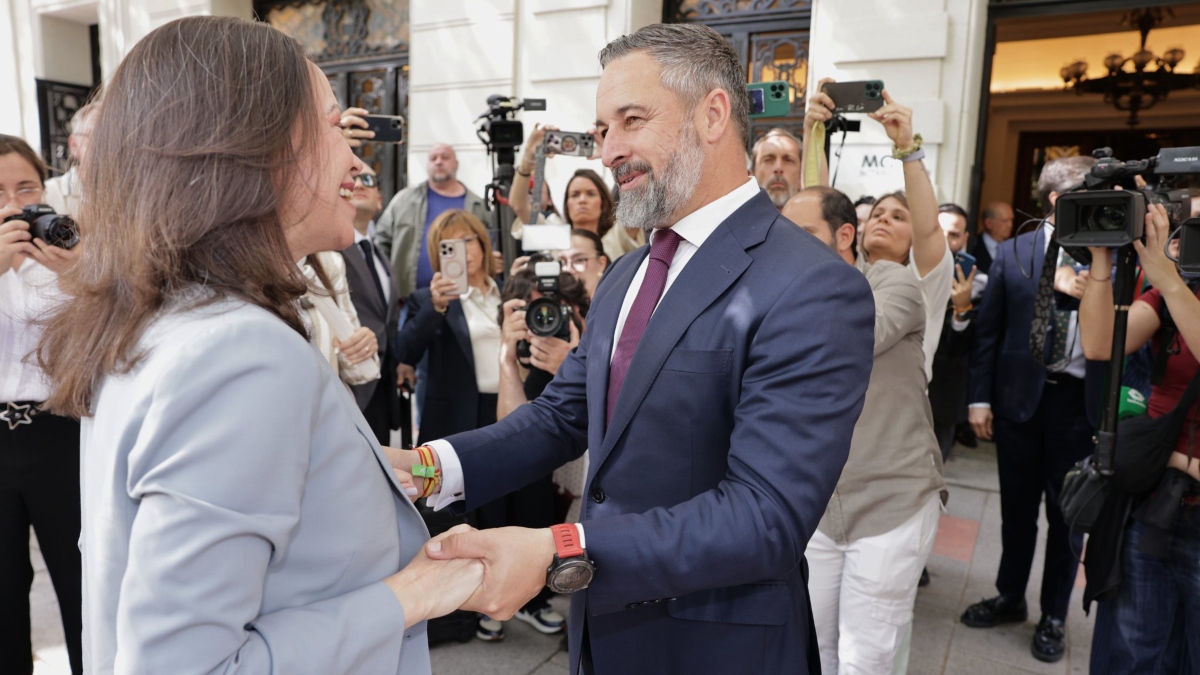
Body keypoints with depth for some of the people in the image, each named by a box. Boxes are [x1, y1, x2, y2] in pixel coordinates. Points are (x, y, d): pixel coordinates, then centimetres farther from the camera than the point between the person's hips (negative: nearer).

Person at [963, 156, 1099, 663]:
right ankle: (1010, 598, 34)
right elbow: (988, 331, 1)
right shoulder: (1012, 255, 0)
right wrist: (979, 398, -3)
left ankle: (1053, 617, 29)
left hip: (1079, 400, 0)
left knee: (1067, 514, 11)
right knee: (1017, 509, 14)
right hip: (1019, 398, 1)